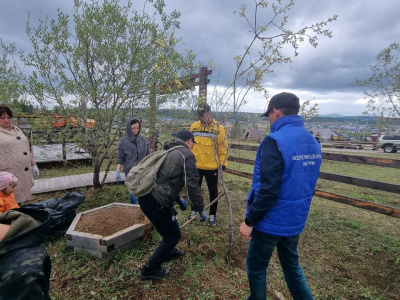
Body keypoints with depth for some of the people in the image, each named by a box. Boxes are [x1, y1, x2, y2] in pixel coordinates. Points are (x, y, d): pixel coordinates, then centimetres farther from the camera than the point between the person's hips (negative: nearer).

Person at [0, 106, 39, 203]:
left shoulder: (17, 130, 16)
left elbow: (27, 148, 19)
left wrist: (34, 165, 15)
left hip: (24, 173, 6)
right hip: (9, 175, -5)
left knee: (20, 199, 13)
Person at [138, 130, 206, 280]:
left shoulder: (170, 152, 19)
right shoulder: (187, 154, -8)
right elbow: (192, 185, -14)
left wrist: (177, 199, 35)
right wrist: (201, 209, -1)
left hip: (146, 195, 9)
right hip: (155, 202, -9)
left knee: (172, 220, 31)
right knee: (173, 235, 12)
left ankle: (168, 252, 52)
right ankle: (150, 269, 23)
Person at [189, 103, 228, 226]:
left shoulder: (218, 128, -9)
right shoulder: (194, 126, 1)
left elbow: (223, 148, -6)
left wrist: (222, 165, -9)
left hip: (212, 168, -3)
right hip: (196, 166, 3)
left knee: (213, 192, 11)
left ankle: (212, 215, 28)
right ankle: (194, 210, 38)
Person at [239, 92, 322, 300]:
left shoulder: (276, 141, -23)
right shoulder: (313, 143, 3)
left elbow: (268, 190, -26)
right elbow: (308, 185, 11)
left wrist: (249, 220, -15)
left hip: (271, 221, -7)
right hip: (295, 220, 7)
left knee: (256, 267, 16)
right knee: (291, 264, 27)